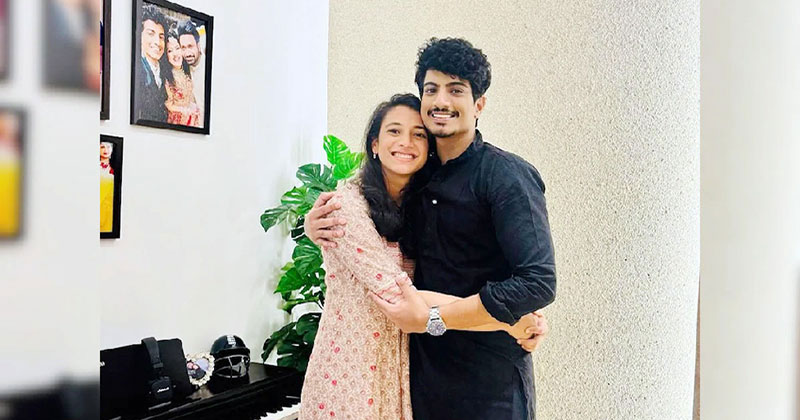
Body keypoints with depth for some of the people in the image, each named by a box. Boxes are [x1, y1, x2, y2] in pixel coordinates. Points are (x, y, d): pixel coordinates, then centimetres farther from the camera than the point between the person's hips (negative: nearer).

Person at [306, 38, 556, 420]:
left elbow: (538, 283, -23)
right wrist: (318, 225, -3)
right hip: (422, 370, 6)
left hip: (489, 381, -5)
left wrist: (432, 319, -20)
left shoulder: (508, 175, -13)